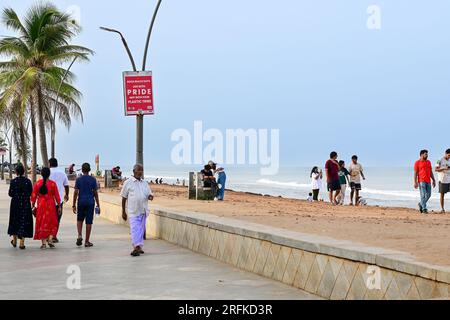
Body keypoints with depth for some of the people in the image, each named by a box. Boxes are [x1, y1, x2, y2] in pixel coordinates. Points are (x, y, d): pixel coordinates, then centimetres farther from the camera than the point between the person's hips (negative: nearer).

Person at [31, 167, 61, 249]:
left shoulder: (37, 183, -1)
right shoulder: (52, 183, -6)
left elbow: (33, 196, 1)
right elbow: (56, 196, -4)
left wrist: (33, 206, 9)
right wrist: (59, 206, 4)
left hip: (40, 205, 1)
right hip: (51, 205, -1)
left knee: (41, 223, 8)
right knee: (52, 223, 12)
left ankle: (43, 242, 5)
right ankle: (50, 239, -2)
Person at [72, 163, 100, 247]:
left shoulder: (78, 179, -1)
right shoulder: (93, 179, -1)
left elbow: (76, 193, -3)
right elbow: (95, 193, 0)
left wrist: (74, 205, 2)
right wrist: (98, 205, 6)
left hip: (81, 202, 1)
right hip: (90, 202, -1)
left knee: (79, 220, 18)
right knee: (89, 222, 3)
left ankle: (80, 236, -4)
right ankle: (87, 241, 5)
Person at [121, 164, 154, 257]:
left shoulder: (145, 183, 12)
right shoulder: (128, 183, -1)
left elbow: (150, 194, 17)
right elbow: (124, 198, 2)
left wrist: (150, 196, -9)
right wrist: (123, 212, 0)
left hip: (143, 211, 5)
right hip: (133, 211, -5)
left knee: (141, 230, 9)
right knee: (135, 229, -12)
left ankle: (139, 247, 17)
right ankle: (137, 247, -17)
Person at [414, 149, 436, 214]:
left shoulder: (428, 162, 13)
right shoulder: (417, 163, -4)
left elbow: (431, 172, 17)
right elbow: (415, 173, -5)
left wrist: (433, 180, 12)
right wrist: (415, 182, -12)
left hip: (428, 181, 6)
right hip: (421, 181, -6)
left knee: (428, 195, 7)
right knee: (423, 195, -8)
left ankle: (421, 204, 28)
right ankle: (424, 208, -5)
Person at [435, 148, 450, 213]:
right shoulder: (440, 161, -5)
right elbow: (436, 169, -8)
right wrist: (444, 168, -21)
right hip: (442, 180, -4)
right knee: (442, 194, 3)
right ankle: (442, 209, 10)